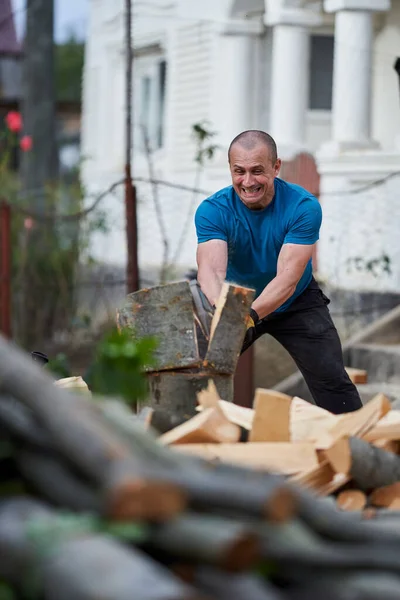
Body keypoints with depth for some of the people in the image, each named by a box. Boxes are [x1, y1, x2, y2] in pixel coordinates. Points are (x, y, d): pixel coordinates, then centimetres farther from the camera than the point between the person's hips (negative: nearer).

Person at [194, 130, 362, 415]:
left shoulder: (304, 206, -25)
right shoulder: (213, 210, -22)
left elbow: (288, 276, -33)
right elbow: (211, 269, -36)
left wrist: (252, 315, -50)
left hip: (296, 304, -1)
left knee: (332, 380, -12)